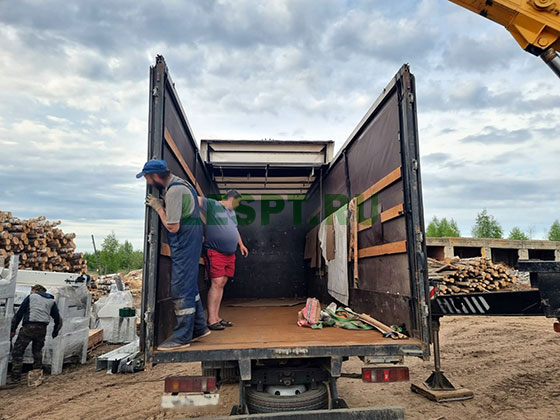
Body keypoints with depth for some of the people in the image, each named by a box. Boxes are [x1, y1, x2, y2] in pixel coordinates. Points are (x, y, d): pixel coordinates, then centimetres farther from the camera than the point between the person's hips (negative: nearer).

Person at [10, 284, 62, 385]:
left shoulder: (30, 297, 10)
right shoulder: (51, 301, 18)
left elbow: (19, 314, 5)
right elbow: (58, 319, 16)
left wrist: (13, 329, 7)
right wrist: (55, 332, 28)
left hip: (28, 327, -4)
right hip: (42, 329, 4)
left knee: (17, 352, 3)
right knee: (37, 351, 19)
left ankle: (15, 378, -2)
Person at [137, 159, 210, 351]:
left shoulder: (173, 191, -19)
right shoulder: (179, 183, 13)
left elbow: (173, 227, -19)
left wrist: (158, 207, -8)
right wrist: (162, 205, 6)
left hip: (184, 242, -10)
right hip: (190, 240, 10)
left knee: (181, 289, -4)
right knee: (189, 286, 16)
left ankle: (182, 337, 6)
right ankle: (199, 328, 26)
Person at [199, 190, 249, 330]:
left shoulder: (232, 211, 20)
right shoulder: (212, 205, -5)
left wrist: (241, 245, 29)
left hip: (229, 254, 8)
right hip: (214, 252, -8)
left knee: (222, 284, 8)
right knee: (217, 283, -12)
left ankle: (216, 316, 14)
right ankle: (211, 320, -8)